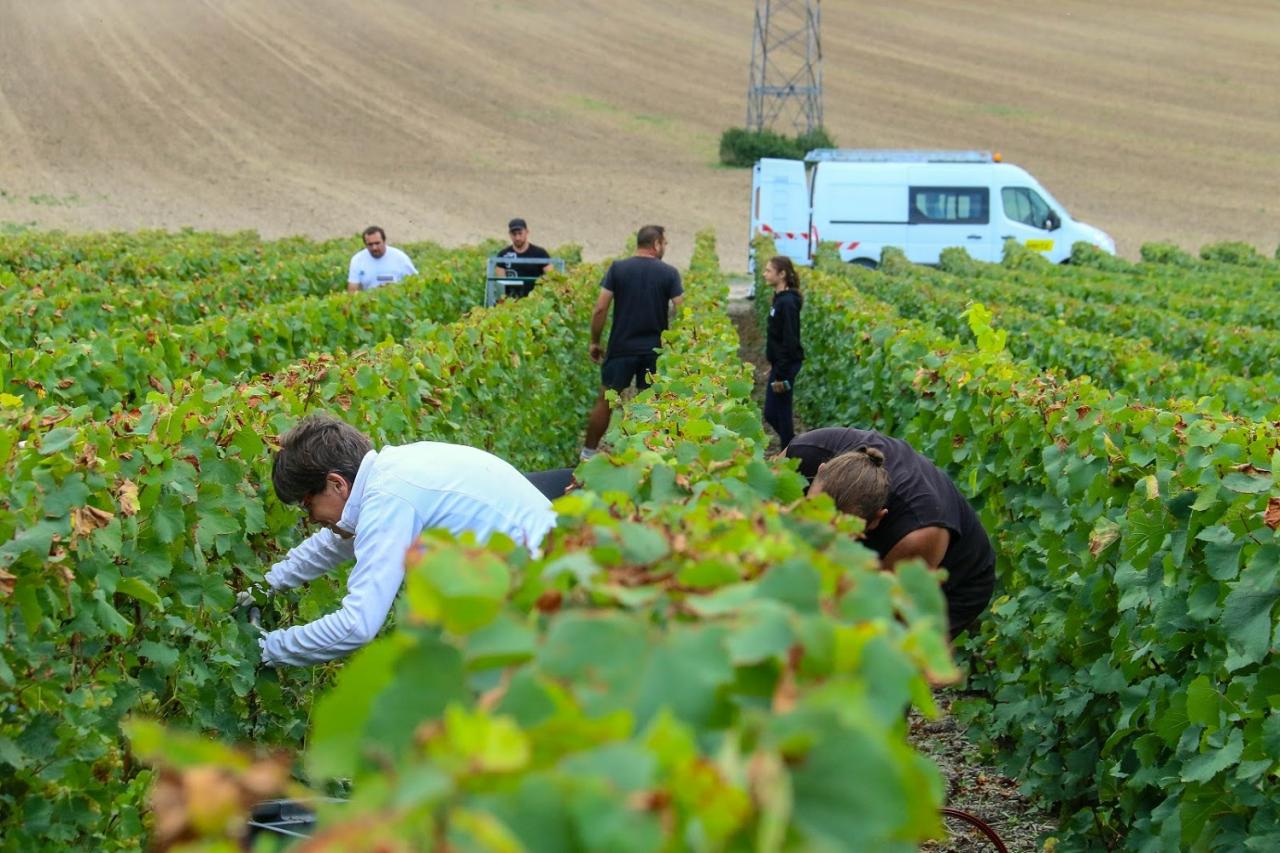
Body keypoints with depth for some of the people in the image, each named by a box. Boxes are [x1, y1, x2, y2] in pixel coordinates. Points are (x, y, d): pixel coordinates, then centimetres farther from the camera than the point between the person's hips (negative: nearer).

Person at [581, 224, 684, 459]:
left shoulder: (617, 268, -3)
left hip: (621, 347, 0)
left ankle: (589, 453, 16)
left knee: (605, 400, 10)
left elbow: (600, 309, -6)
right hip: (655, 349, 0)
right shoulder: (669, 273, -3)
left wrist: (594, 342, 4)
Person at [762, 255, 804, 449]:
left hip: (785, 366, -9)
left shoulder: (787, 303, -19)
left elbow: (790, 341, -21)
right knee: (771, 413, 12)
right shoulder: (779, 298, 10)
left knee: (778, 412, -2)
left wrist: (781, 374, -21)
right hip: (779, 363, 9)